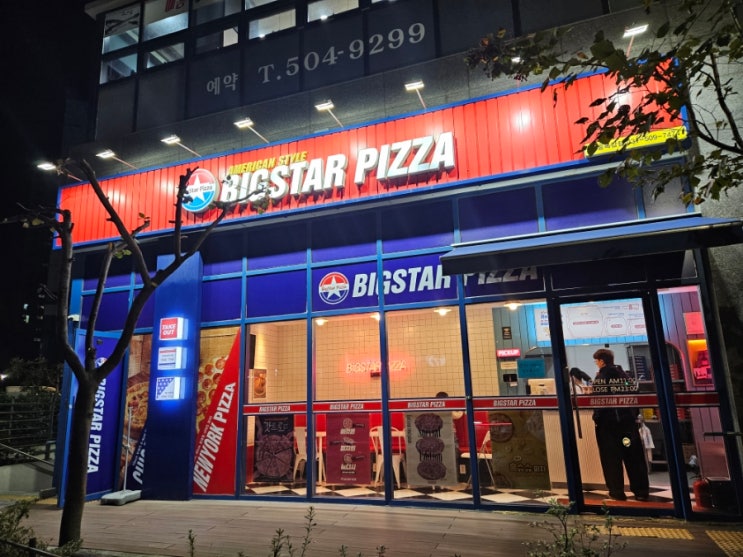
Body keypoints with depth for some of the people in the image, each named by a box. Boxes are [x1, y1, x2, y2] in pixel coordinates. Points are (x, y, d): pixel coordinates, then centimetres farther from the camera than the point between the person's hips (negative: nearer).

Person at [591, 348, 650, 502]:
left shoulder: (601, 377, -9)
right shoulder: (624, 375, 7)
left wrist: (596, 417, -5)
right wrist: (634, 414, 18)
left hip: (607, 422, -5)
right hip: (627, 420, 5)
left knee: (611, 457, 3)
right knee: (634, 456, 10)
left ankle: (617, 491, 6)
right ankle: (641, 491, 14)